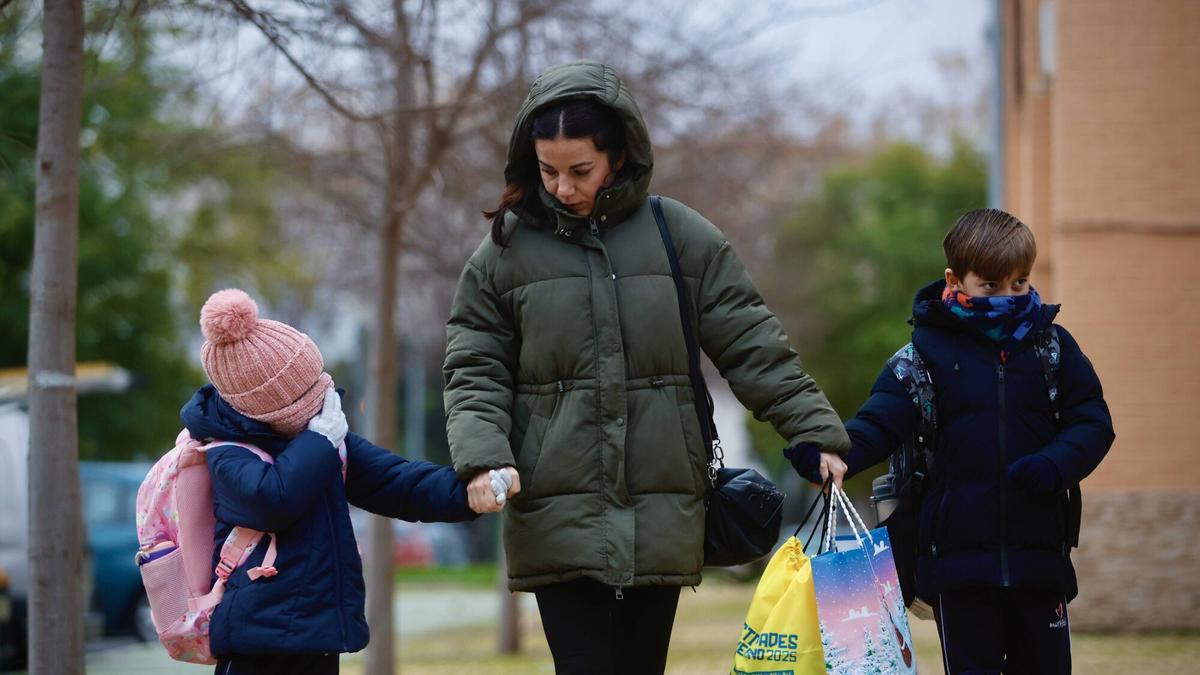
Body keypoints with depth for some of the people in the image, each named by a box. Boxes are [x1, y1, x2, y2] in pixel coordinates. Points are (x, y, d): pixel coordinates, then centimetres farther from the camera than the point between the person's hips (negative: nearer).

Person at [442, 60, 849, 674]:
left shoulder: (682, 238, 5)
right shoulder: (505, 251, 4)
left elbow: (754, 349, 5)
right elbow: (475, 374, 4)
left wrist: (817, 435, -1)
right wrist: (481, 457, -13)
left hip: (662, 524, 1)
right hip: (558, 524, -1)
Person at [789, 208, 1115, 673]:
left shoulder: (1053, 346, 7)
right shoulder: (930, 348, 1)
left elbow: (1091, 422, 5)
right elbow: (882, 420, -7)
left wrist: (1055, 465, -16)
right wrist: (839, 452, -28)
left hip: (1038, 552, 2)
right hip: (959, 552, -2)